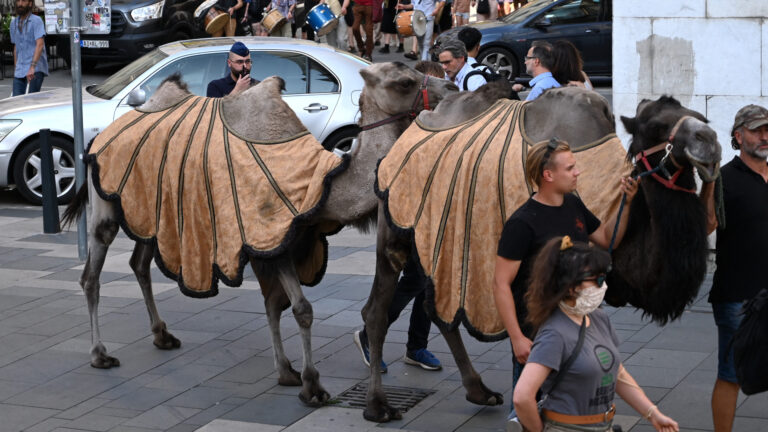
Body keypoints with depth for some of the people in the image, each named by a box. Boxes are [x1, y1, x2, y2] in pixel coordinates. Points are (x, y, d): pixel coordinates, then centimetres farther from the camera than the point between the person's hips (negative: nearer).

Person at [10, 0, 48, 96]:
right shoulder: (14, 22, 16)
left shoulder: (36, 21, -6)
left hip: (36, 70, -6)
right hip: (19, 71, 6)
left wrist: (32, 67, -28)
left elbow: (40, 45, -17)